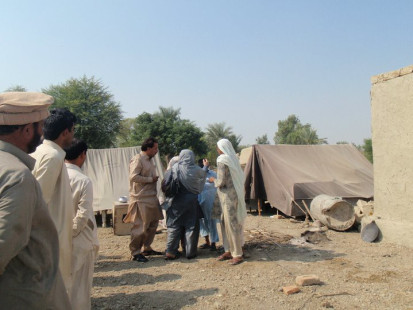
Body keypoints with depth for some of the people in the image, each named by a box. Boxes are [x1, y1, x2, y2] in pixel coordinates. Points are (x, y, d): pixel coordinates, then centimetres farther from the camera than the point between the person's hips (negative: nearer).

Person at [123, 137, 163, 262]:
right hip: (141, 199, -9)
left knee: (152, 224, 15)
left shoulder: (149, 160, 16)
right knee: (140, 226, -4)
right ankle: (135, 252, 9)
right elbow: (133, 177, -23)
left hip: (151, 198, 10)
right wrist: (150, 179, -17)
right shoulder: (137, 160, -13)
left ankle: (147, 248, 29)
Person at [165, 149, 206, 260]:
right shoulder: (197, 170, -8)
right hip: (191, 201, 0)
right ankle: (190, 252, 14)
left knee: (174, 226, 10)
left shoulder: (175, 168, -8)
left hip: (176, 202, 1)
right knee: (191, 226, 10)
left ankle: (170, 252, 8)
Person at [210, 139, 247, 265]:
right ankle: (229, 251, 24)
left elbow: (221, 182, -18)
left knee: (231, 223, -2)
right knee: (225, 222, 16)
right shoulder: (233, 159, 10)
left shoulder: (222, 161, -15)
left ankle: (238, 254, 6)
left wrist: (213, 180, 3)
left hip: (228, 196, -9)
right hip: (235, 193, 9)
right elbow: (240, 177, 16)